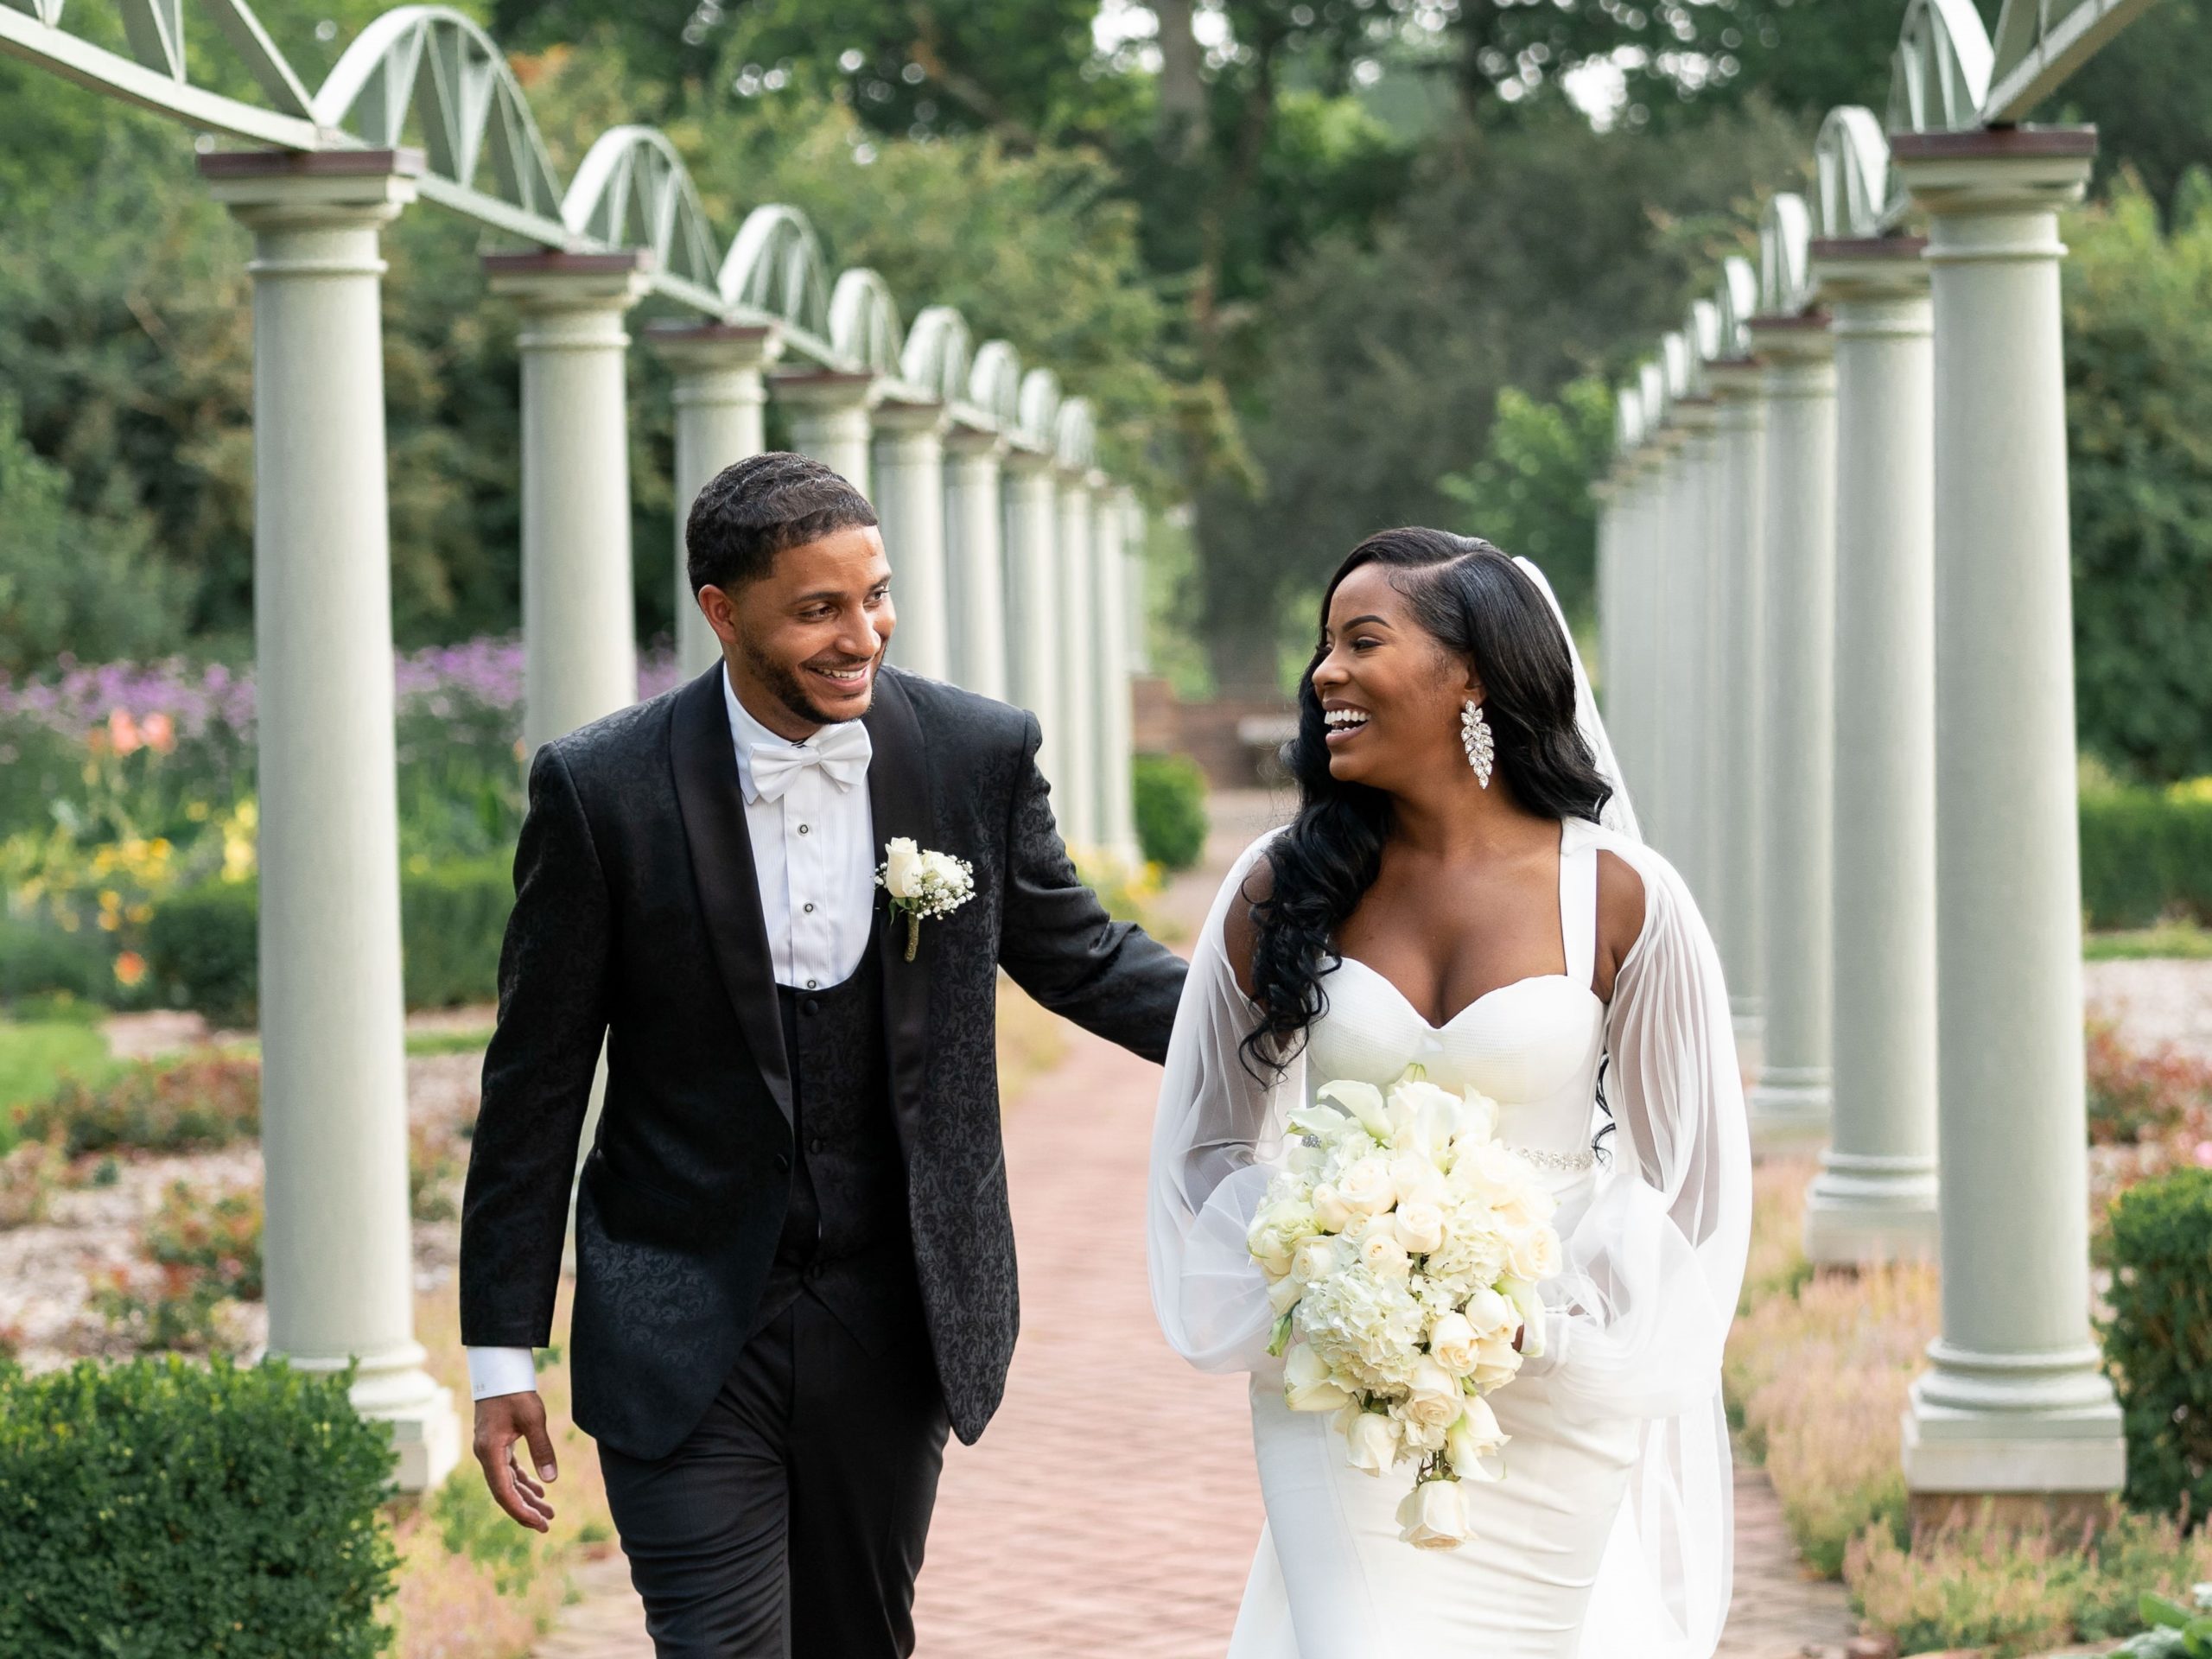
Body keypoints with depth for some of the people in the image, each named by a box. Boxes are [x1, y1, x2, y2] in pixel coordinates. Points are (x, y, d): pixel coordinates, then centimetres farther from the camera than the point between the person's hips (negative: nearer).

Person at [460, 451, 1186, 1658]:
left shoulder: (981, 755, -3)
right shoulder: (602, 789, -10)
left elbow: (1078, 957, 12)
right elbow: (534, 1086, -4)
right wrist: (502, 1354, -3)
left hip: (896, 1329, 3)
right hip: (688, 1330, -3)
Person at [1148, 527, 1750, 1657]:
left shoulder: (1618, 899, -6)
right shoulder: (1285, 889, -1)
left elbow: (1682, 1167, 0)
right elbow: (1211, 1143, 8)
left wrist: (1542, 1311, -12)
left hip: (1555, 1413, -1)